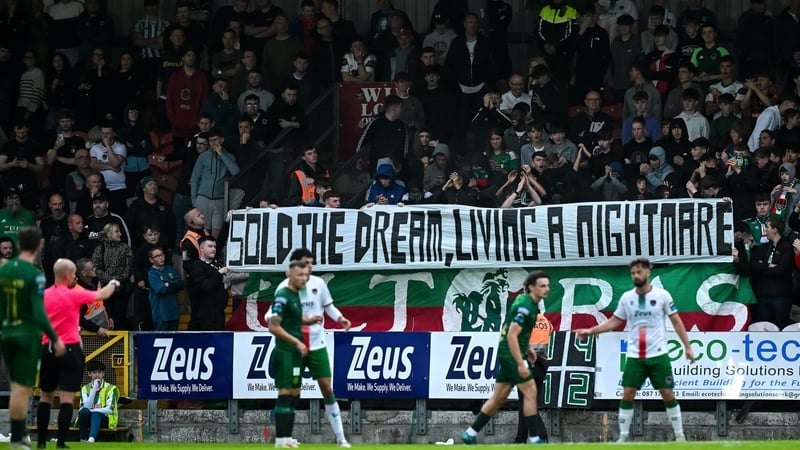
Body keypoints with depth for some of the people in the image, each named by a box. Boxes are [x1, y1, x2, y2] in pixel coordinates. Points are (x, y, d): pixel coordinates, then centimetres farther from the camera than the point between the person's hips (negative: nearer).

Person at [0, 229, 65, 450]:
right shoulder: (34, 274, -16)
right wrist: (55, 339, -12)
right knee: (23, 388, -1)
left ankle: (20, 432, 22)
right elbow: (39, 313, -20)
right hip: (27, 334, -6)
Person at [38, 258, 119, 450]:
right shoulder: (74, 294, -8)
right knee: (67, 398, -3)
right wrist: (112, 284, 25)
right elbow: (102, 295, 6)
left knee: (46, 397, 13)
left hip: (48, 349, 4)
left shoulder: (43, 295, 2)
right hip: (69, 349, -4)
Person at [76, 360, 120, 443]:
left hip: (104, 419, -2)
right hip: (89, 418, 2)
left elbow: (110, 409, -10)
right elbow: (86, 406, -11)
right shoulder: (85, 389, 6)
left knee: (96, 413, -36)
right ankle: (83, 439, -29)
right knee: (84, 411, -32)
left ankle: (92, 438, -60)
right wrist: (95, 388, -16)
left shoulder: (110, 388, 1)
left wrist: (93, 410, -17)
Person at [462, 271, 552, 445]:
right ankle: (533, 438, -4)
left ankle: (471, 433, 16)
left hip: (506, 355, 10)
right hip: (512, 354, -10)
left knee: (499, 398, 11)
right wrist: (520, 364, -26)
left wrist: (527, 348, 18)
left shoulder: (529, 303, 11)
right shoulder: (525, 306, -19)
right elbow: (511, 336, -24)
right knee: (530, 392, -8)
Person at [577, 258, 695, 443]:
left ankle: (679, 435, 8)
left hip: (658, 355, -2)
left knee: (668, 395, -2)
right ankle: (623, 436, 4)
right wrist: (591, 331, 5)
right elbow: (615, 321, 14)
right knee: (627, 395, -4)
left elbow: (676, 321, 1)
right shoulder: (626, 297, 3)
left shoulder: (662, 295, -4)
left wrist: (687, 346, -2)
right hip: (634, 356, 2)